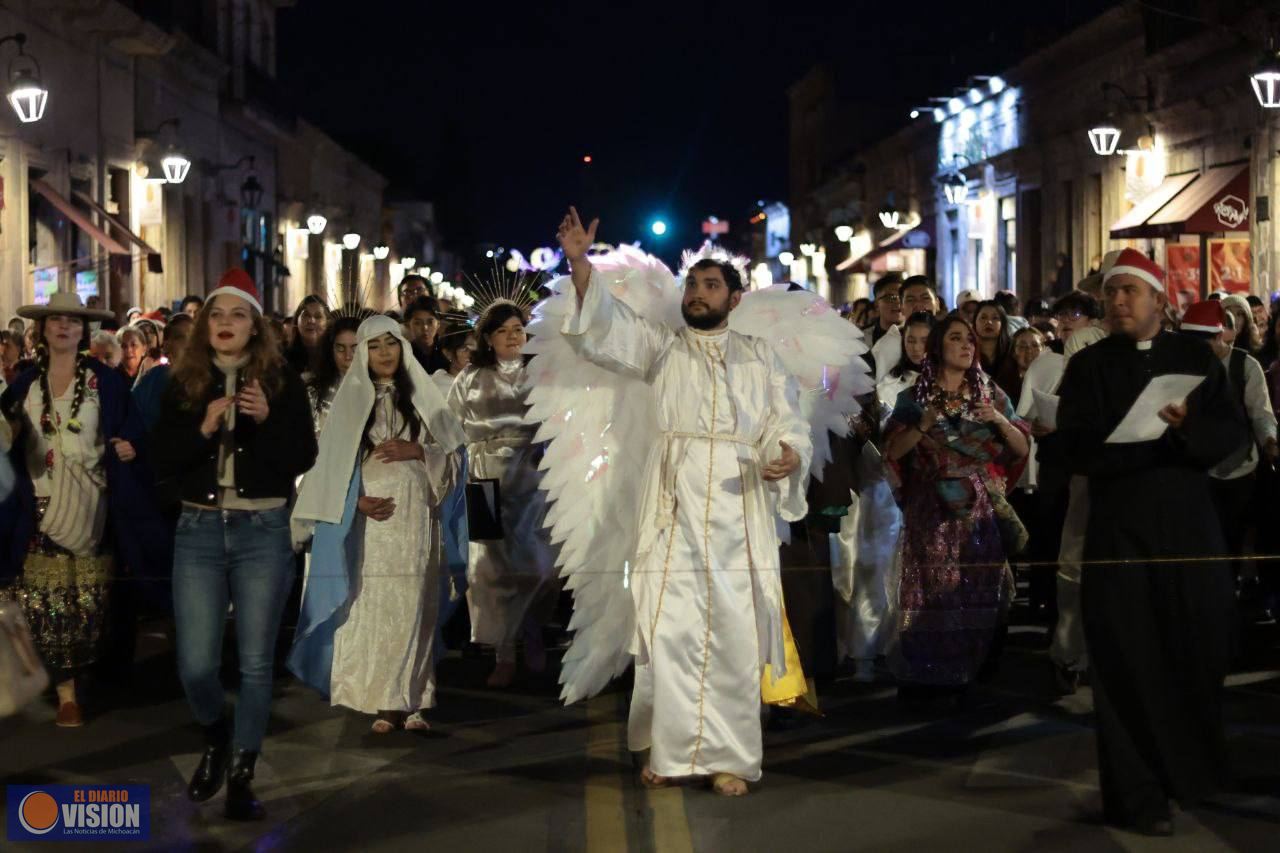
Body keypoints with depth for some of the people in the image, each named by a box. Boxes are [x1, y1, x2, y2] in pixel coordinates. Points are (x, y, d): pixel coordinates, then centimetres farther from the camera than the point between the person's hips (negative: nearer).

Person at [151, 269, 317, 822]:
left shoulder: (282, 381, 1)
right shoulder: (184, 384, 6)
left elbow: (304, 458, -4)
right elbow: (161, 461, 0)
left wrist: (267, 419, -19)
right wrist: (204, 428, -15)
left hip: (263, 531, -1)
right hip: (199, 529, 1)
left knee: (255, 661, 1)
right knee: (195, 663, -1)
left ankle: (241, 776, 12)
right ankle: (215, 742, 30)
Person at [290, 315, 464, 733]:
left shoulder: (422, 397, 12)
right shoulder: (350, 400, 9)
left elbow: (451, 456, 10)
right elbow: (333, 463, 5)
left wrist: (415, 451, -8)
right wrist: (357, 501, -10)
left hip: (415, 516, 1)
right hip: (369, 517, -1)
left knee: (411, 607, -4)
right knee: (371, 607, -8)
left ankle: (411, 700, -1)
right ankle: (383, 702, -6)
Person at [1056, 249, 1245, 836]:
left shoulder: (1196, 358, 9)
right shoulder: (1087, 366, 4)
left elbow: (1232, 433, 0)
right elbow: (1078, 450, -8)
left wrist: (1187, 428, -20)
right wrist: (1156, 438, -16)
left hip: (1191, 525, 2)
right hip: (1119, 530, -2)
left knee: (1199, 653, 7)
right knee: (1128, 663, -1)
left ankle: (1193, 771, 29)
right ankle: (1137, 795, 6)